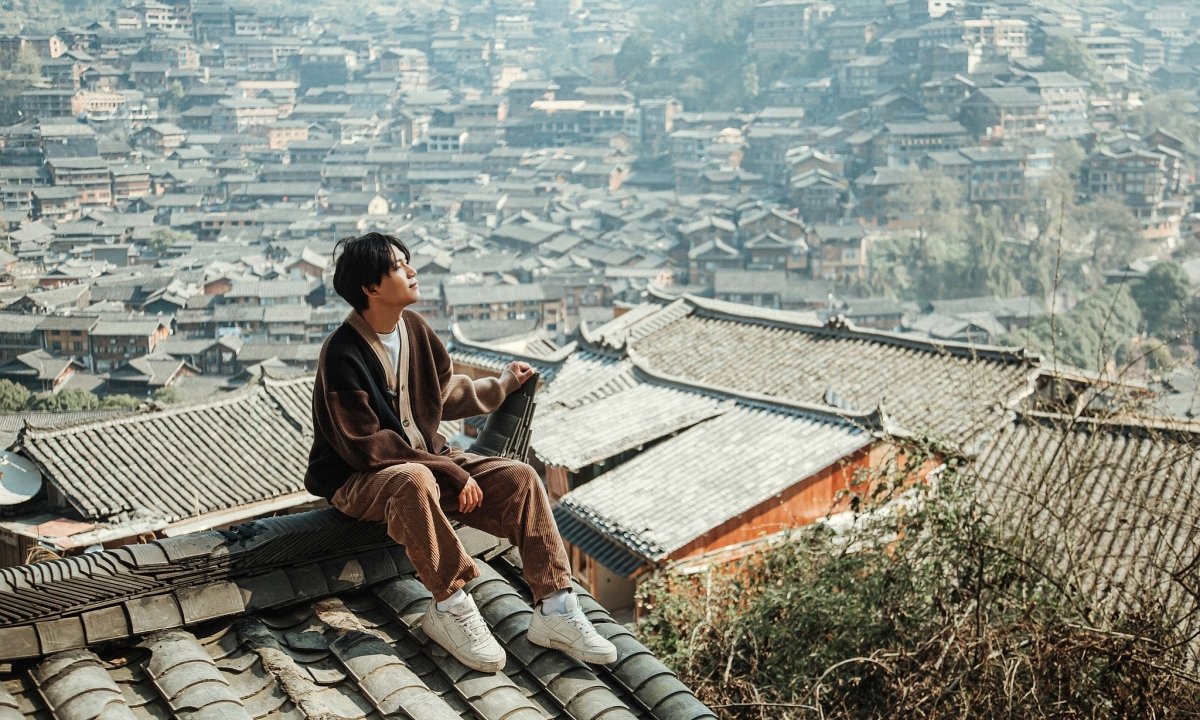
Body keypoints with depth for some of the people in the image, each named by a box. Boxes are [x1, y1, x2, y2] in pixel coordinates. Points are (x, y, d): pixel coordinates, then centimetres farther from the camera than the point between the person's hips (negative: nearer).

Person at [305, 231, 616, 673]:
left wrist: (501, 386, 28)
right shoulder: (343, 355, -20)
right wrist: (451, 474, -24)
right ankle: (451, 610, -28)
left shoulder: (413, 328, 4)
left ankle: (554, 609, -14)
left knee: (519, 478, -11)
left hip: (426, 459, 8)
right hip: (359, 480, -8)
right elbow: (367, 448, -22)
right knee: (414, 480, -41)